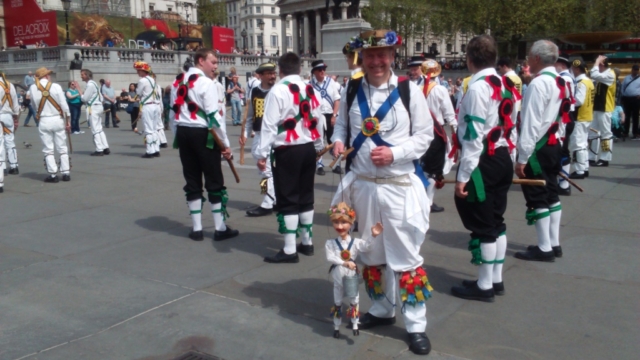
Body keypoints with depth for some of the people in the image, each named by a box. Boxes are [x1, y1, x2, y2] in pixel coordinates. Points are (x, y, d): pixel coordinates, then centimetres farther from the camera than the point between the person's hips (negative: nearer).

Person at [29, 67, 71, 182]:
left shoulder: (33, 88, -2)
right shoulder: (56, 86, -7)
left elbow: (35, 103, 4)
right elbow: (64, 105, -6)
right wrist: (67, 121, 3)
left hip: (44, 121, 0)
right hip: (58, 120, 0)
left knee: (48, 149, 6)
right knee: (62, 148, 8)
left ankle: (53, 175, 4)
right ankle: (66, 173, 9)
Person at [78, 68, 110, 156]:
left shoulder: (90, 85, -14)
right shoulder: (93, 83, 16)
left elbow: (84, 98, -14)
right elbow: (101, 97, 18)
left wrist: (79, 90, -6)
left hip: (93, 108, -10)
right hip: (98, 106, 10)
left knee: (95, 130, -7)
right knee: (99, 129, 12)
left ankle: (99, 150, -6)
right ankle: (105, 148, 11)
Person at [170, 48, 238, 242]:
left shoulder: (178, 82, 12)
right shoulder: (205, 83, -11)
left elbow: (173, 112, 14)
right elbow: (214, 117, -16)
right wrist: (225, 144, -9)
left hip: (183, 133, 7)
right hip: (202, 135, -7)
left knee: (192, 181, 12)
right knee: (214, 181, 3)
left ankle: (196, 229, 17)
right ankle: (220, 228, 9)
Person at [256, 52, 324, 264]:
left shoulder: (278, 90, -12)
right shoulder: (309, 89, 8)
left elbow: (269, 124, -16)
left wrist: (262, 153, -13)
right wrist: (319, 145, 27)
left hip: (287, 151, -7)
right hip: (308, 148, 7)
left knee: (287, 199, -1)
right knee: (306, 196, 15)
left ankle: (289, 250, 2)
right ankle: (307, 242, 25)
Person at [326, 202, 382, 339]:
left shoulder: (355, 242, -12)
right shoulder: (330, 243, -12)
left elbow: (366, 247, -26)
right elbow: (330, 258, -20)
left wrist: (373, 236, -40)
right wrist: (345, 263, -30)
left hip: (352, 278, 0)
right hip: (338, 279, 0)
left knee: (354, 302, 15)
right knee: (337, 304, 16)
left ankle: (355, 325, 33)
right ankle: (336, 327, 31)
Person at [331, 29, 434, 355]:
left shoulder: (409, 90, -7)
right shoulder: (352, 90, 4)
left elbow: (425, 135, -3)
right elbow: (342, 123, 16)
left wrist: (394, 153, -17)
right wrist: (338, 141, -6)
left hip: (399, 186, -4)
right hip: (361, 184, 4)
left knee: (405, 256, 1)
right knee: (370, 253, 17)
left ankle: (416, 325, 15)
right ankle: (382, 310, 36)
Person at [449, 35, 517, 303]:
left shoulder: (478, 87, -17)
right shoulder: (504, 85, 11)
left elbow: (473, 136, -21)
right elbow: (509, 124, 14)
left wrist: (463, 176, -19)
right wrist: (508, 159, 19)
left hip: (483, 163, -9)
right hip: (502, 159, 9)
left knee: (482, 225, 0)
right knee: (496, 221, 15)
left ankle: (484, 286, 11)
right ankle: (496, 280, 26)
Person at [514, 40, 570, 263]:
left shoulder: (539, 83, -18)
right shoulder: (559, 82, 11)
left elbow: (531, 124, -22)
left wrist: (522, 158, -20)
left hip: (538, 148, -9)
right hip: (552, 145, 10)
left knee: (537, 198, -2)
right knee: (551, 195, 14)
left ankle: (544, 248, 5)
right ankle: (554, 244, 22)